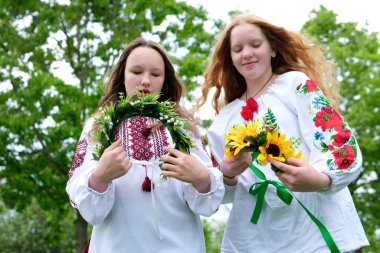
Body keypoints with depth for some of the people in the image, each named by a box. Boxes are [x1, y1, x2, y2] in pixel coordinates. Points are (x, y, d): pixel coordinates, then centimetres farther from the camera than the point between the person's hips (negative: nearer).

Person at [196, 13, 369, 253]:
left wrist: (321, 178, -29)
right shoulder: (226, 117, 13)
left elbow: (345, 146, -9)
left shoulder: (297, 84, 1)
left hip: (316, 233, -4)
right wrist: (227, 175, -7)